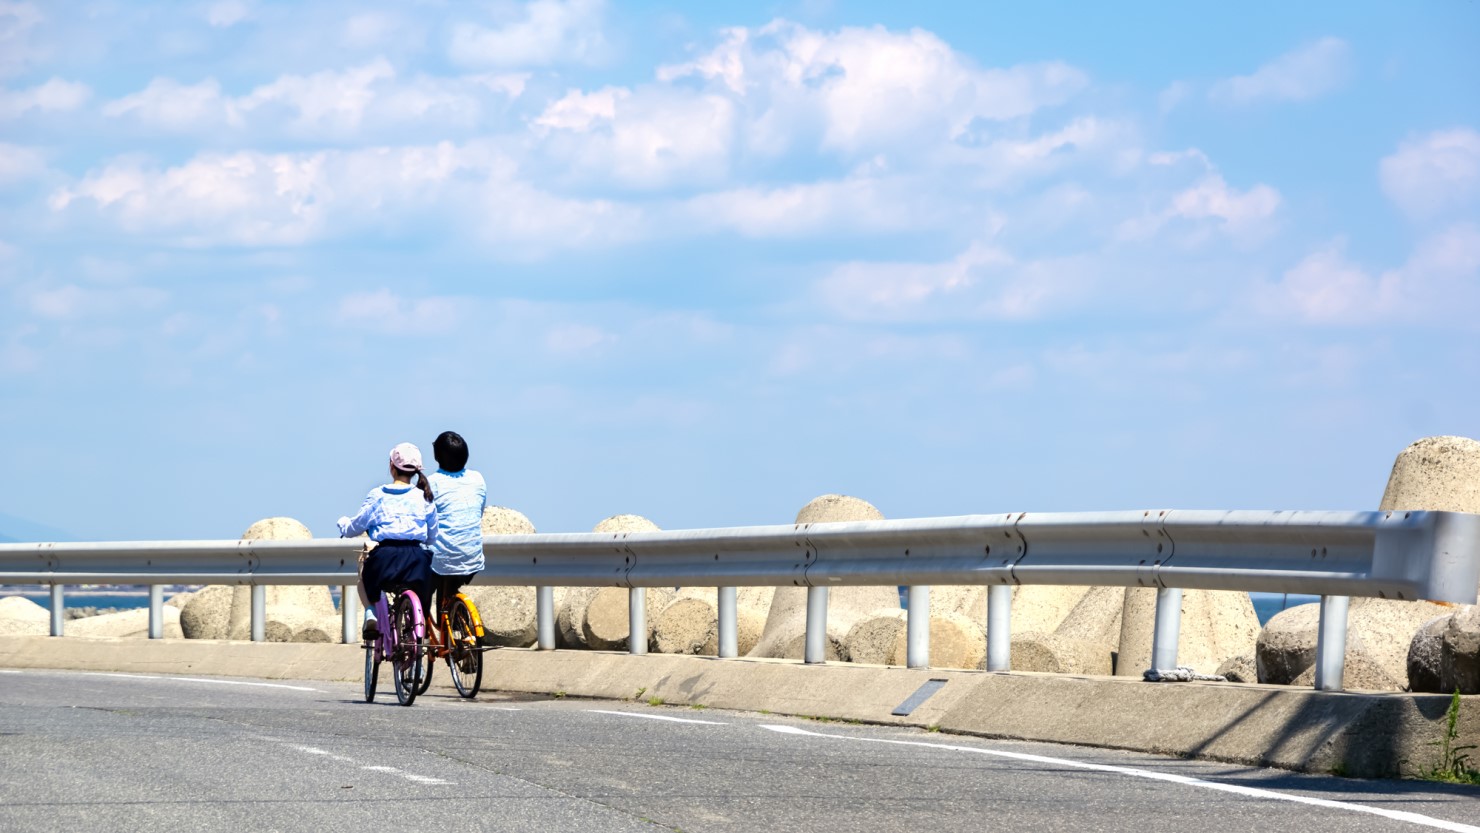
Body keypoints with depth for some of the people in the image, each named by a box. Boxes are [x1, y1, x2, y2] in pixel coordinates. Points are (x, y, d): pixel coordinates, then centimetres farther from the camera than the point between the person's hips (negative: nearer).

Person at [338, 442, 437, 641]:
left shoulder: (377, 495, 3)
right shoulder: (424, 497, 6)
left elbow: (355, 527, 9)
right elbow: (432, 537, 11)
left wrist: (343, 524, 32)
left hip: (385, 559, -1)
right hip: (416, 561, 1)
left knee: (364, 564, 35)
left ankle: (370, 613, 16)